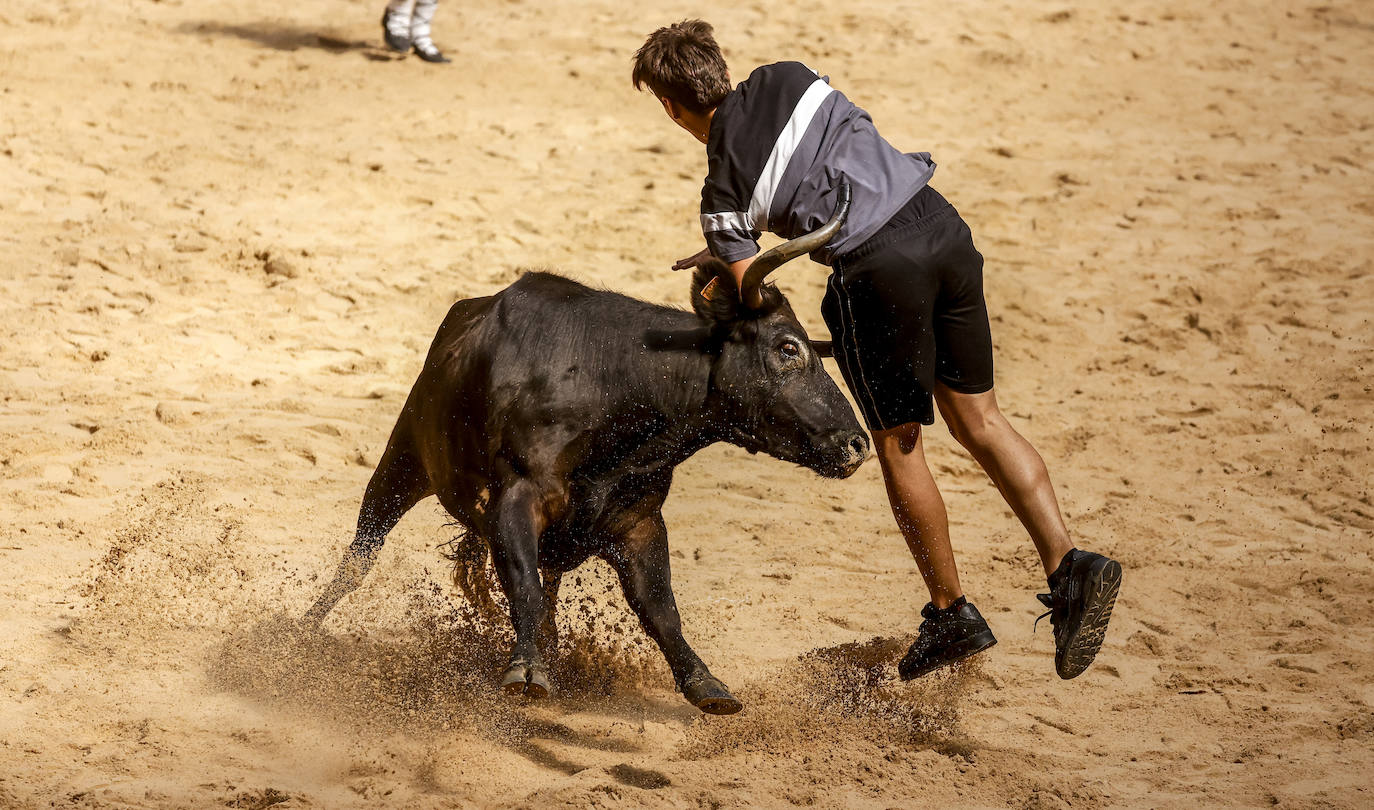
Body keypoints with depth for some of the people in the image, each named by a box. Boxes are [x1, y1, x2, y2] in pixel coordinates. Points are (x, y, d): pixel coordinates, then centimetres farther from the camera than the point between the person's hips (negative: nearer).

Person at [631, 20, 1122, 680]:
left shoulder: (723, 192, 0)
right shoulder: (787, 79, 12)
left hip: (878, 268, -5)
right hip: (941, 226, 6)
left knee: (898, 442, 13)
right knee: (978, 419, 14)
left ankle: (952, 615, 21)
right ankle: (1068, 565, 1)